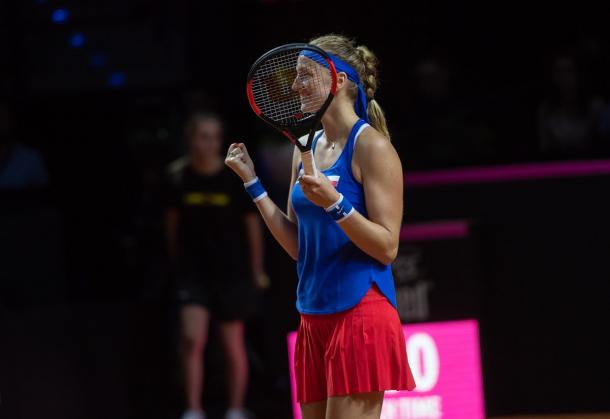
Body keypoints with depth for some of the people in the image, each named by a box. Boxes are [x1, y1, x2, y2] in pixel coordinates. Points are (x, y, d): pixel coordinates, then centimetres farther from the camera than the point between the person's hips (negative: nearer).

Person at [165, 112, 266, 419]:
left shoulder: (235, 178, -8)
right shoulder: (180, 178, -5)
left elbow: (252, 223, 3)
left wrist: (256, 268, 10)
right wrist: (176, 262, 15)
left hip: (231, 272, 0)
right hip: (193, 271, 0)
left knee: (233, 345, 8)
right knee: (193, 339, -14)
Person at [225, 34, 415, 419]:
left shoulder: (370, 145, -8)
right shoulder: (307, 147, 14)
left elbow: (387, 247, -13)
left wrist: (335, 204, -25)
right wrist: (252, 183, 13)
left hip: (360, 314, -8)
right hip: (314, 315, 8)